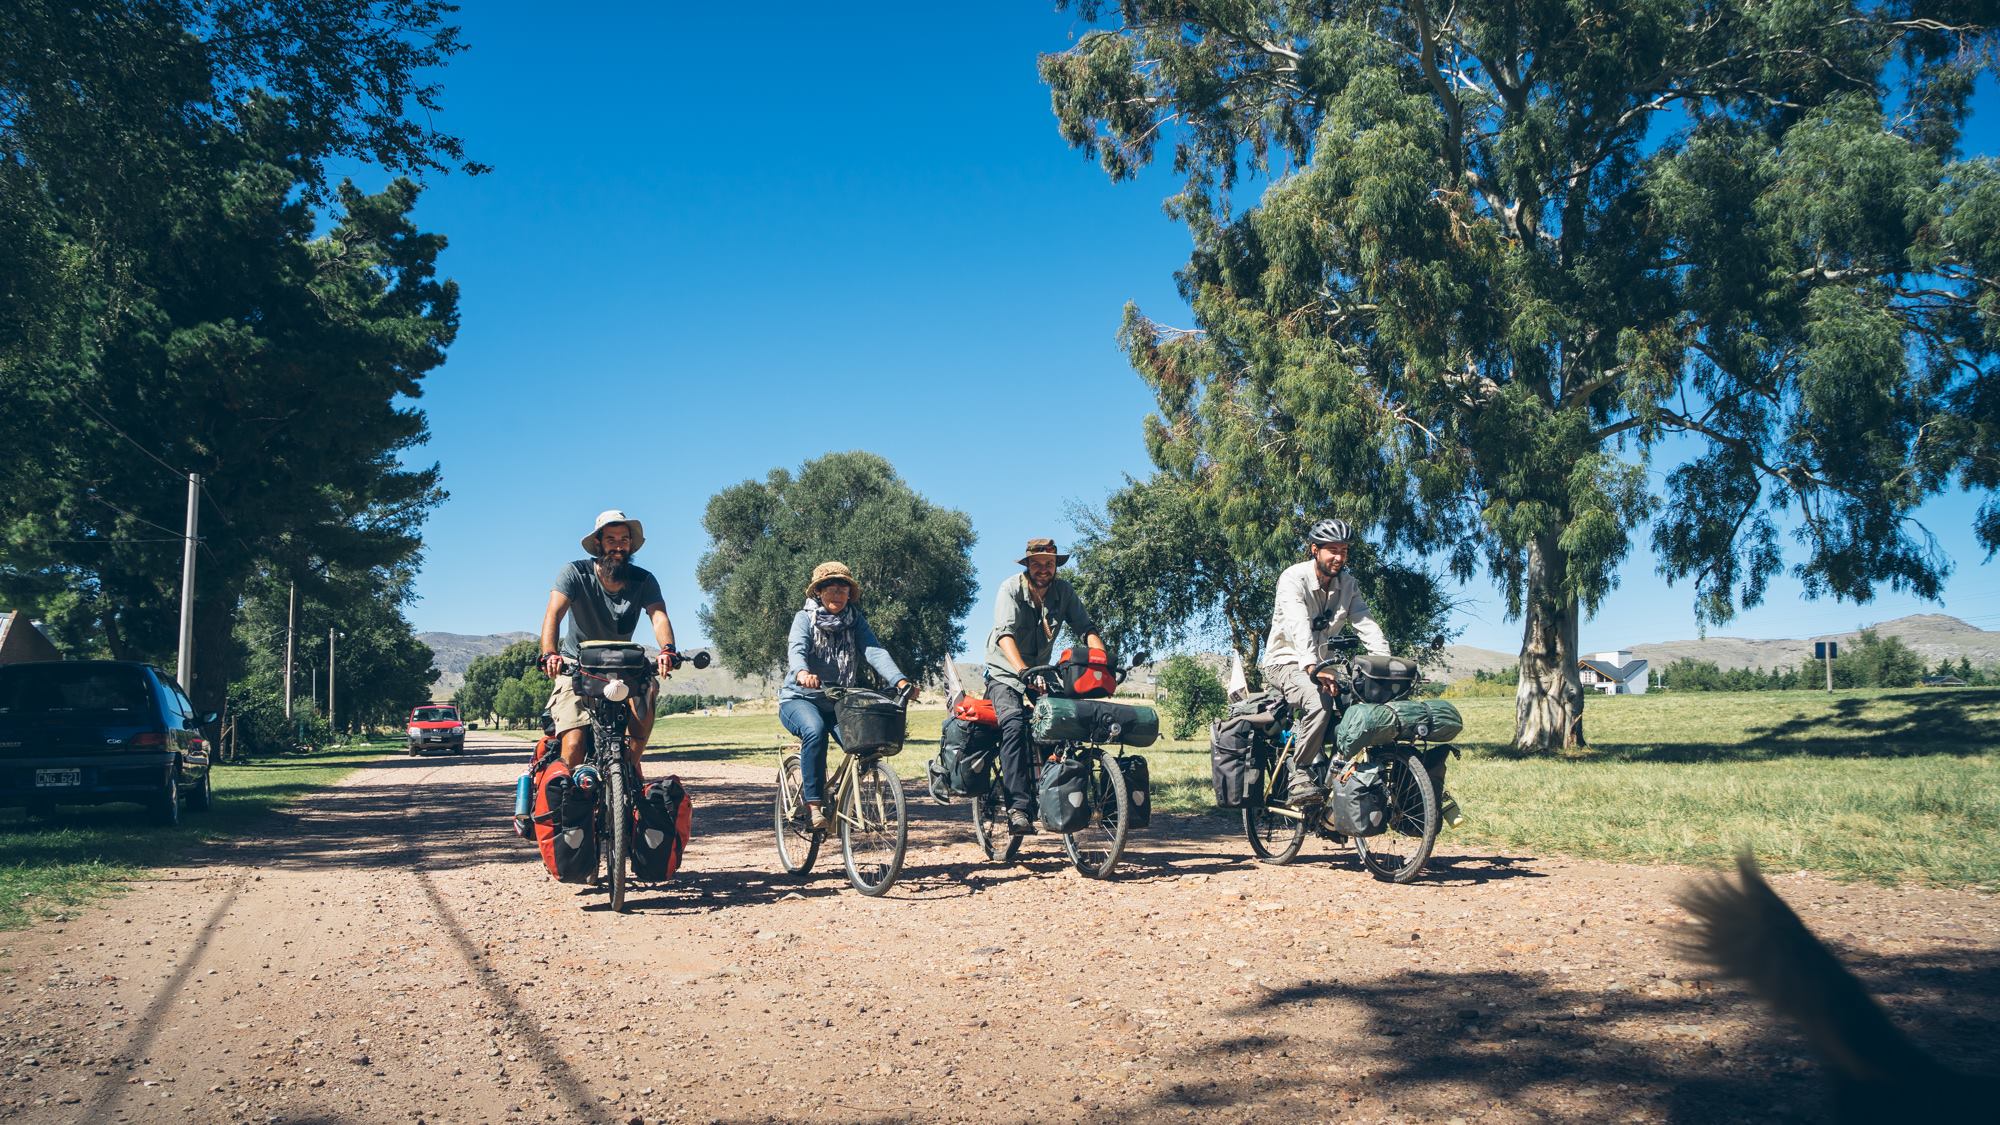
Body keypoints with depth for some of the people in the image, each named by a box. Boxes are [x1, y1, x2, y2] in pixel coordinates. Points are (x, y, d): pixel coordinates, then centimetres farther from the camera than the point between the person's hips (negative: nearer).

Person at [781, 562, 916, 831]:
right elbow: (797, 649, -24)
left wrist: (900, 680, -30)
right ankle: (814, 805, -32)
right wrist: (802, 673, -49)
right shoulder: (805, 618, -5)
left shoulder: (856, 622, 4)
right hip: (800, 699, -4)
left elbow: (875, 652, -11)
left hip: (838, 702, 4)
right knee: (815, 731, -36)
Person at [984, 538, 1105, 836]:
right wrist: (1022, 670, -45)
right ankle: (1018, 807, -36)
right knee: (1014, 724, -29)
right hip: (1005, 673, -5)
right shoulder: (1011, 588, -14)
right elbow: (1005, 632, -28)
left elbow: (1085, 628, -8)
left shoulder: (1064, 591, -1)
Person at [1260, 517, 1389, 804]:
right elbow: (1298, 625, -33)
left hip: (1319, 662, 7)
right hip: (1286, 662, -7)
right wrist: (1312, 667, -49)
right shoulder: (1293, 578, -17)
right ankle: (1300, 777, -25)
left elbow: (1366, 624, -7)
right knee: (1319, 701, -34)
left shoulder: (1347, 584, 3)